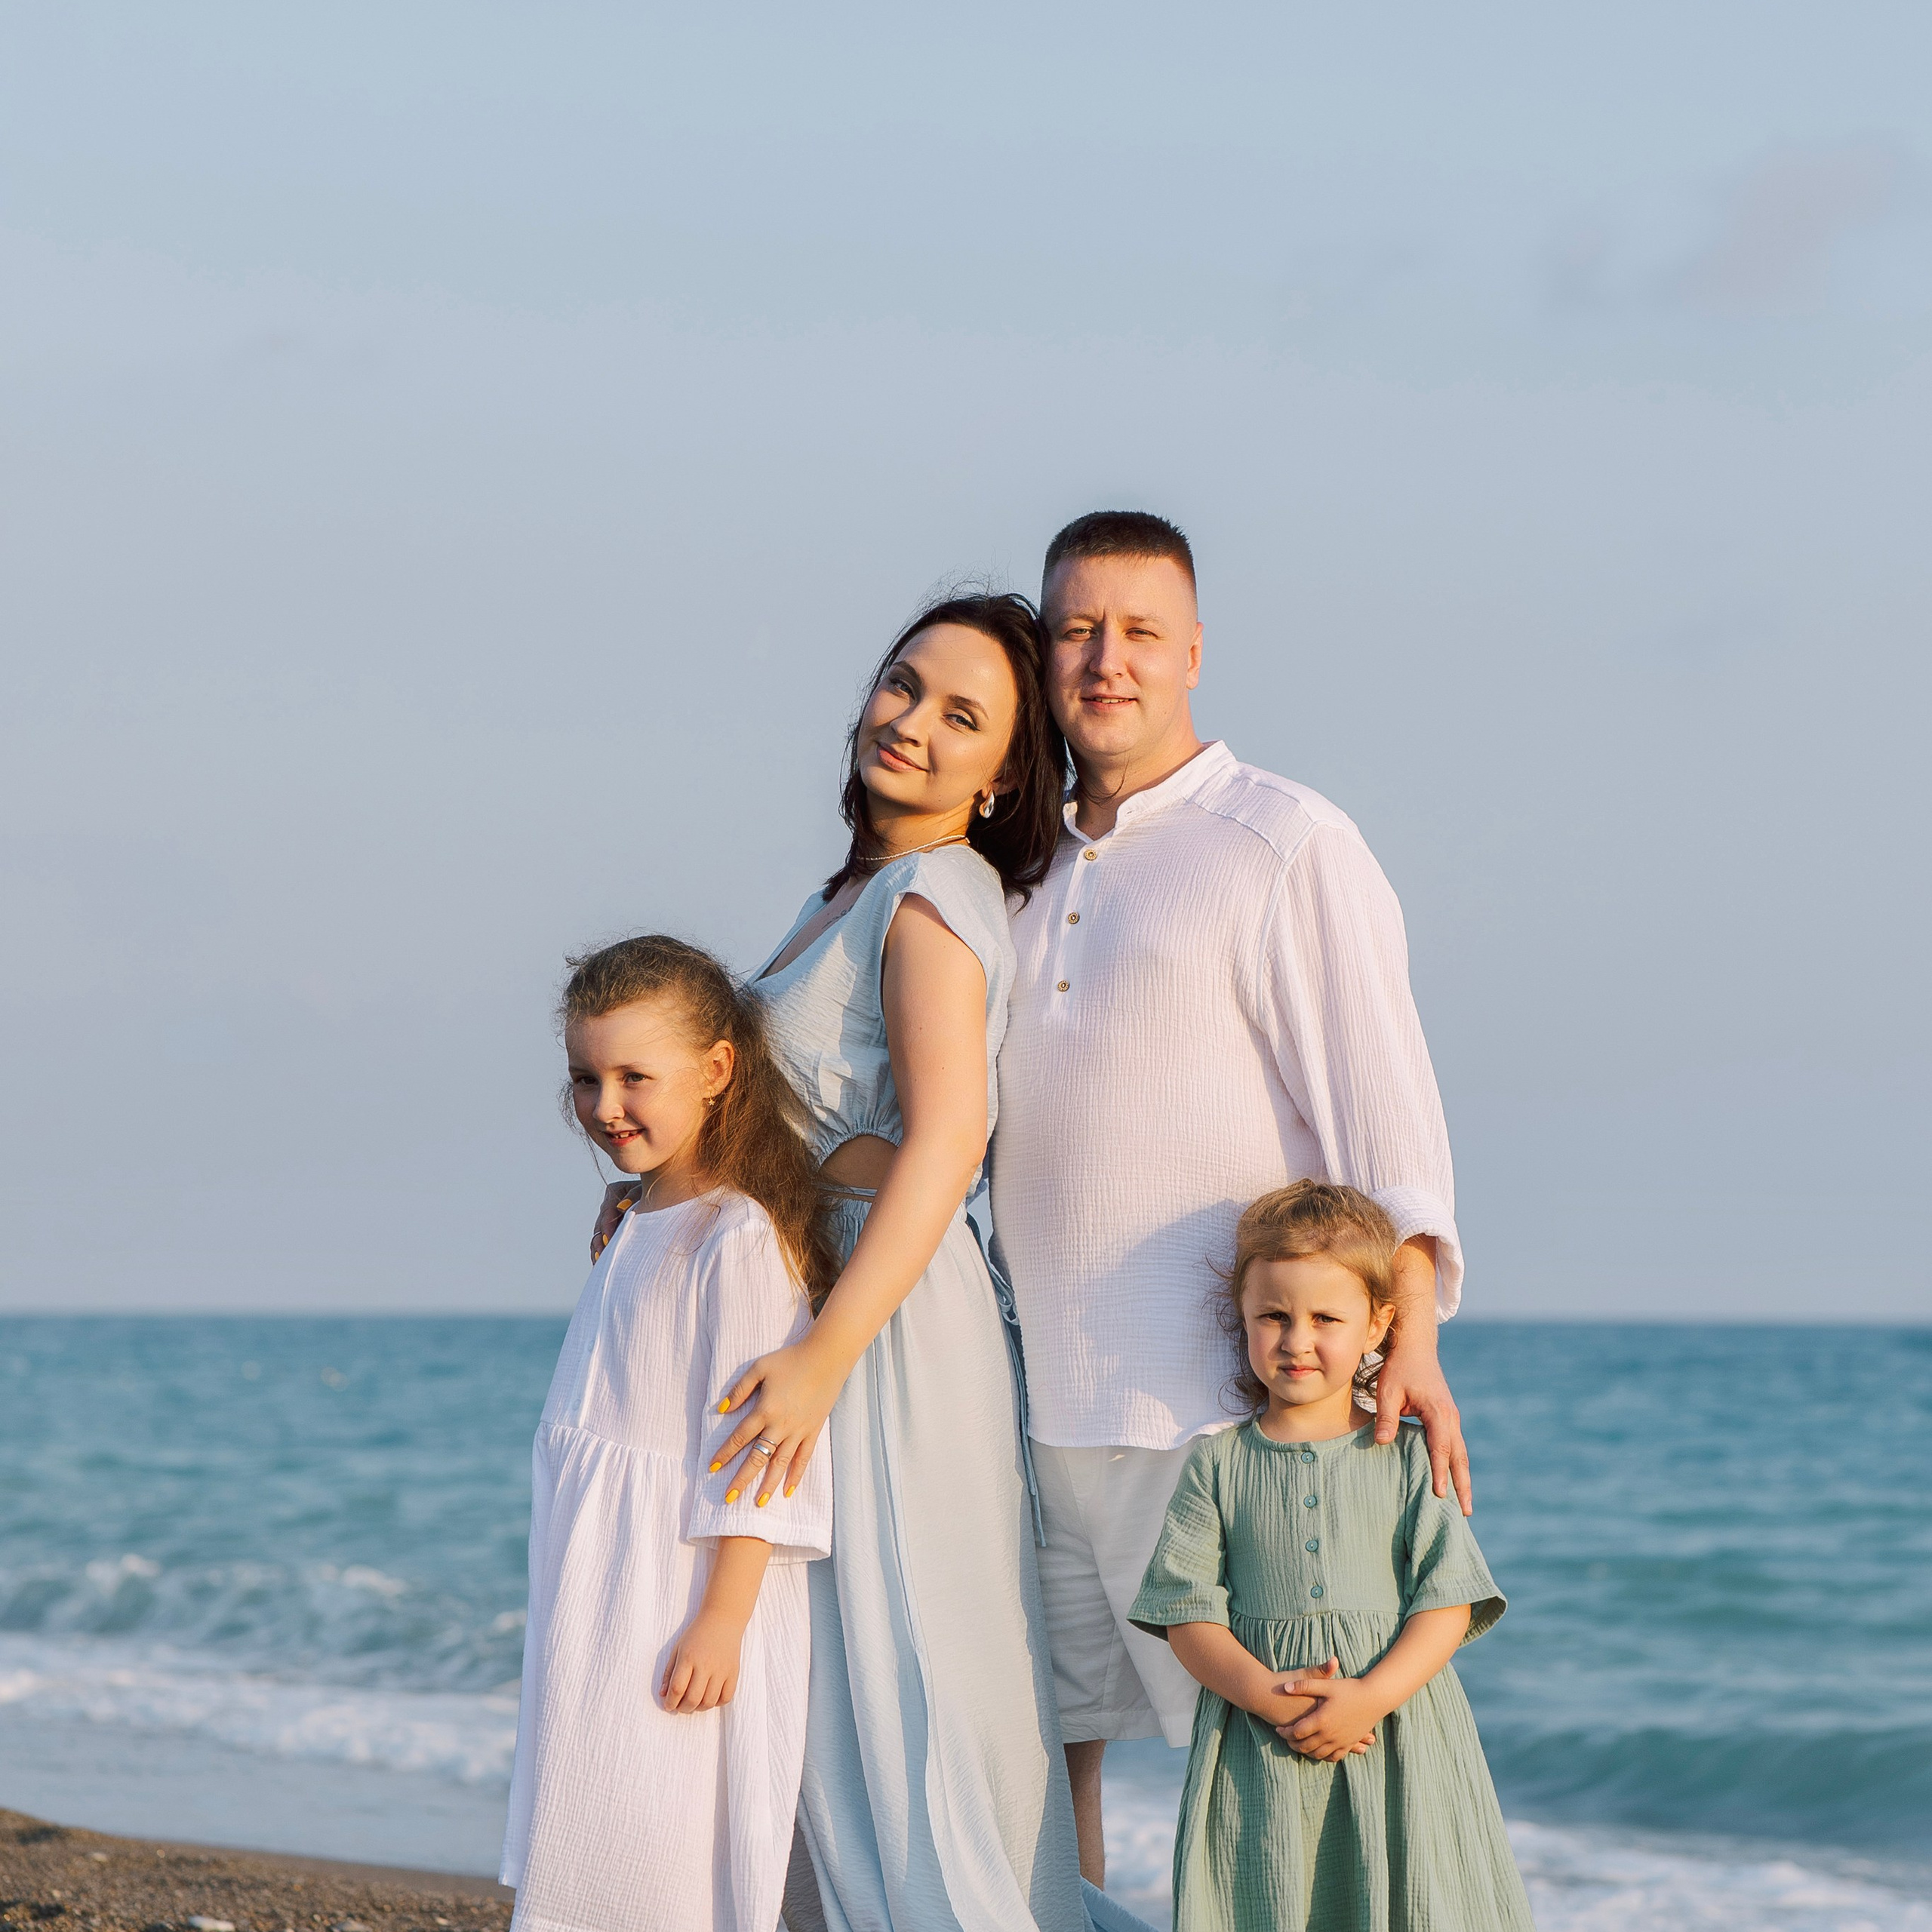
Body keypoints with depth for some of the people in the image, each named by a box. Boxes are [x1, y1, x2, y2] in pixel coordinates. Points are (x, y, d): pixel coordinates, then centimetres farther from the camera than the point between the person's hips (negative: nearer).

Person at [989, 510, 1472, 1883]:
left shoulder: (1288, 845, -3)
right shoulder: (1031, 870, 16)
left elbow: (1380, 1097, -10)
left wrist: (1412, 1331, -20)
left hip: (1221, 1407, -6)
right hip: (1042, 1398, 7)